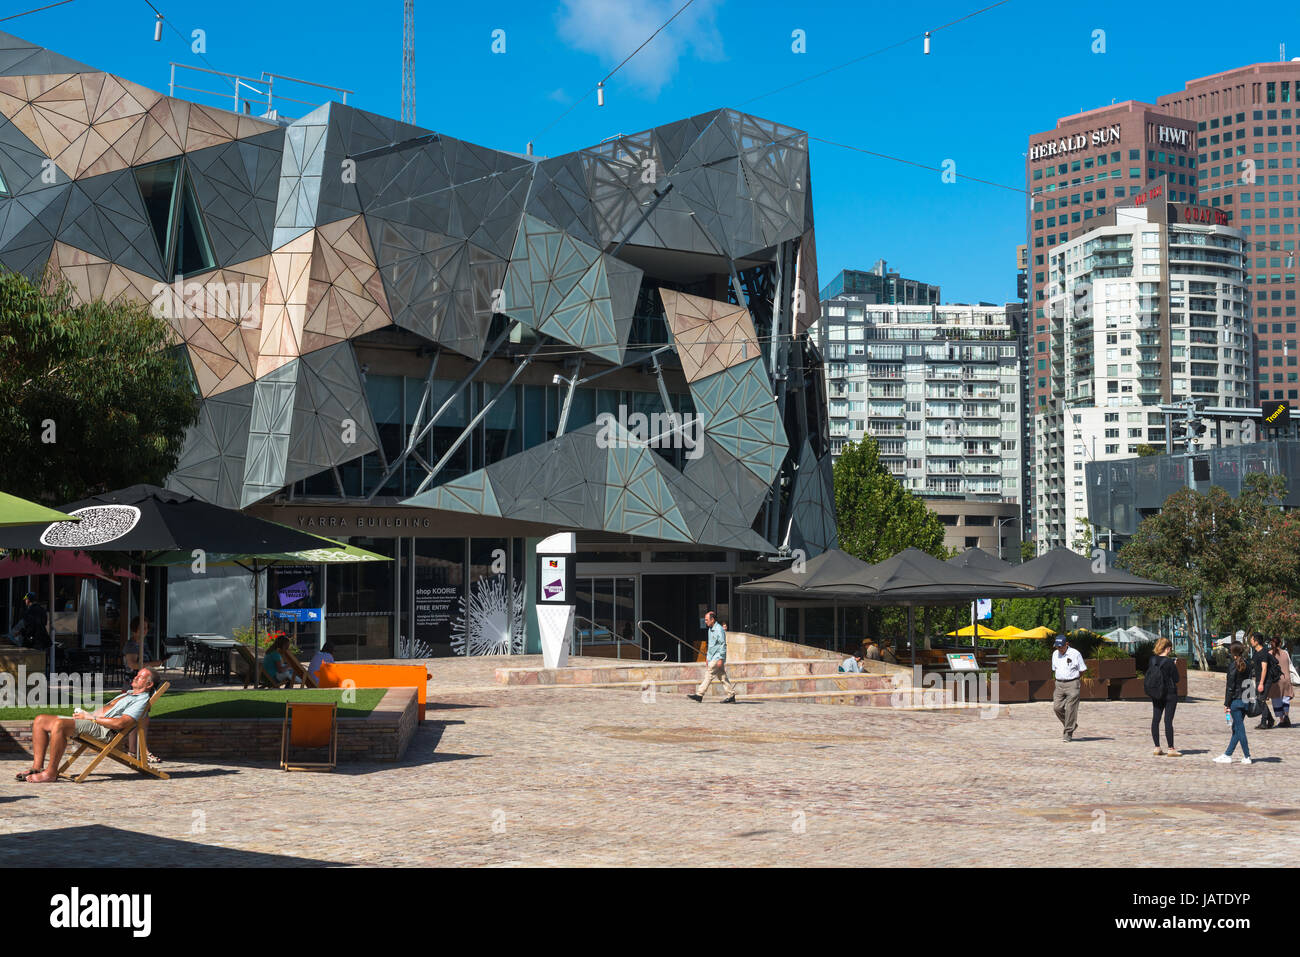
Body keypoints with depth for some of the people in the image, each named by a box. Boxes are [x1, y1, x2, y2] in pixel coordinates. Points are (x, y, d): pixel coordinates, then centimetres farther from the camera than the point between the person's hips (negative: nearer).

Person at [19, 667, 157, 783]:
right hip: (89, 721, 10)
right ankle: (37, 767, -5)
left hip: (103, 730, -10)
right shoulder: (127, 694, 30)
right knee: (40, 720, 0)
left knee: (59, 724, -34)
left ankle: (51, 773, -28)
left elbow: (120, 723, -18)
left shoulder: (141, 700, -4)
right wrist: (83, 713, 14)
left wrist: (91, 717, -12)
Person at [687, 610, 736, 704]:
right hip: (712, 657, 10)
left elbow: (723, 645, -17)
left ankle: (699, 695, -10)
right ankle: (731, 696, 9)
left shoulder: (719, 629, -14)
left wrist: (721, 659, -20)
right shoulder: (711, 629, 16)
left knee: (709, 675, -9)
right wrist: (708, 653, 17)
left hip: (717, 657, -10)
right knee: (722, 677, 8)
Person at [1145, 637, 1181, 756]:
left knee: (1155, 719, 8)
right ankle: (1171, 749, 0)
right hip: (1170, 693, -5)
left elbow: (1148, 676, 8)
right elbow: (1176, 679, -11)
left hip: (1155, 695, 5)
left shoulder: (1152, 660, 0)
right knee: (1168, 720, -3)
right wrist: (1175, 667, 2)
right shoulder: (1169, 662, -15)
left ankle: (1157, 748, 11)